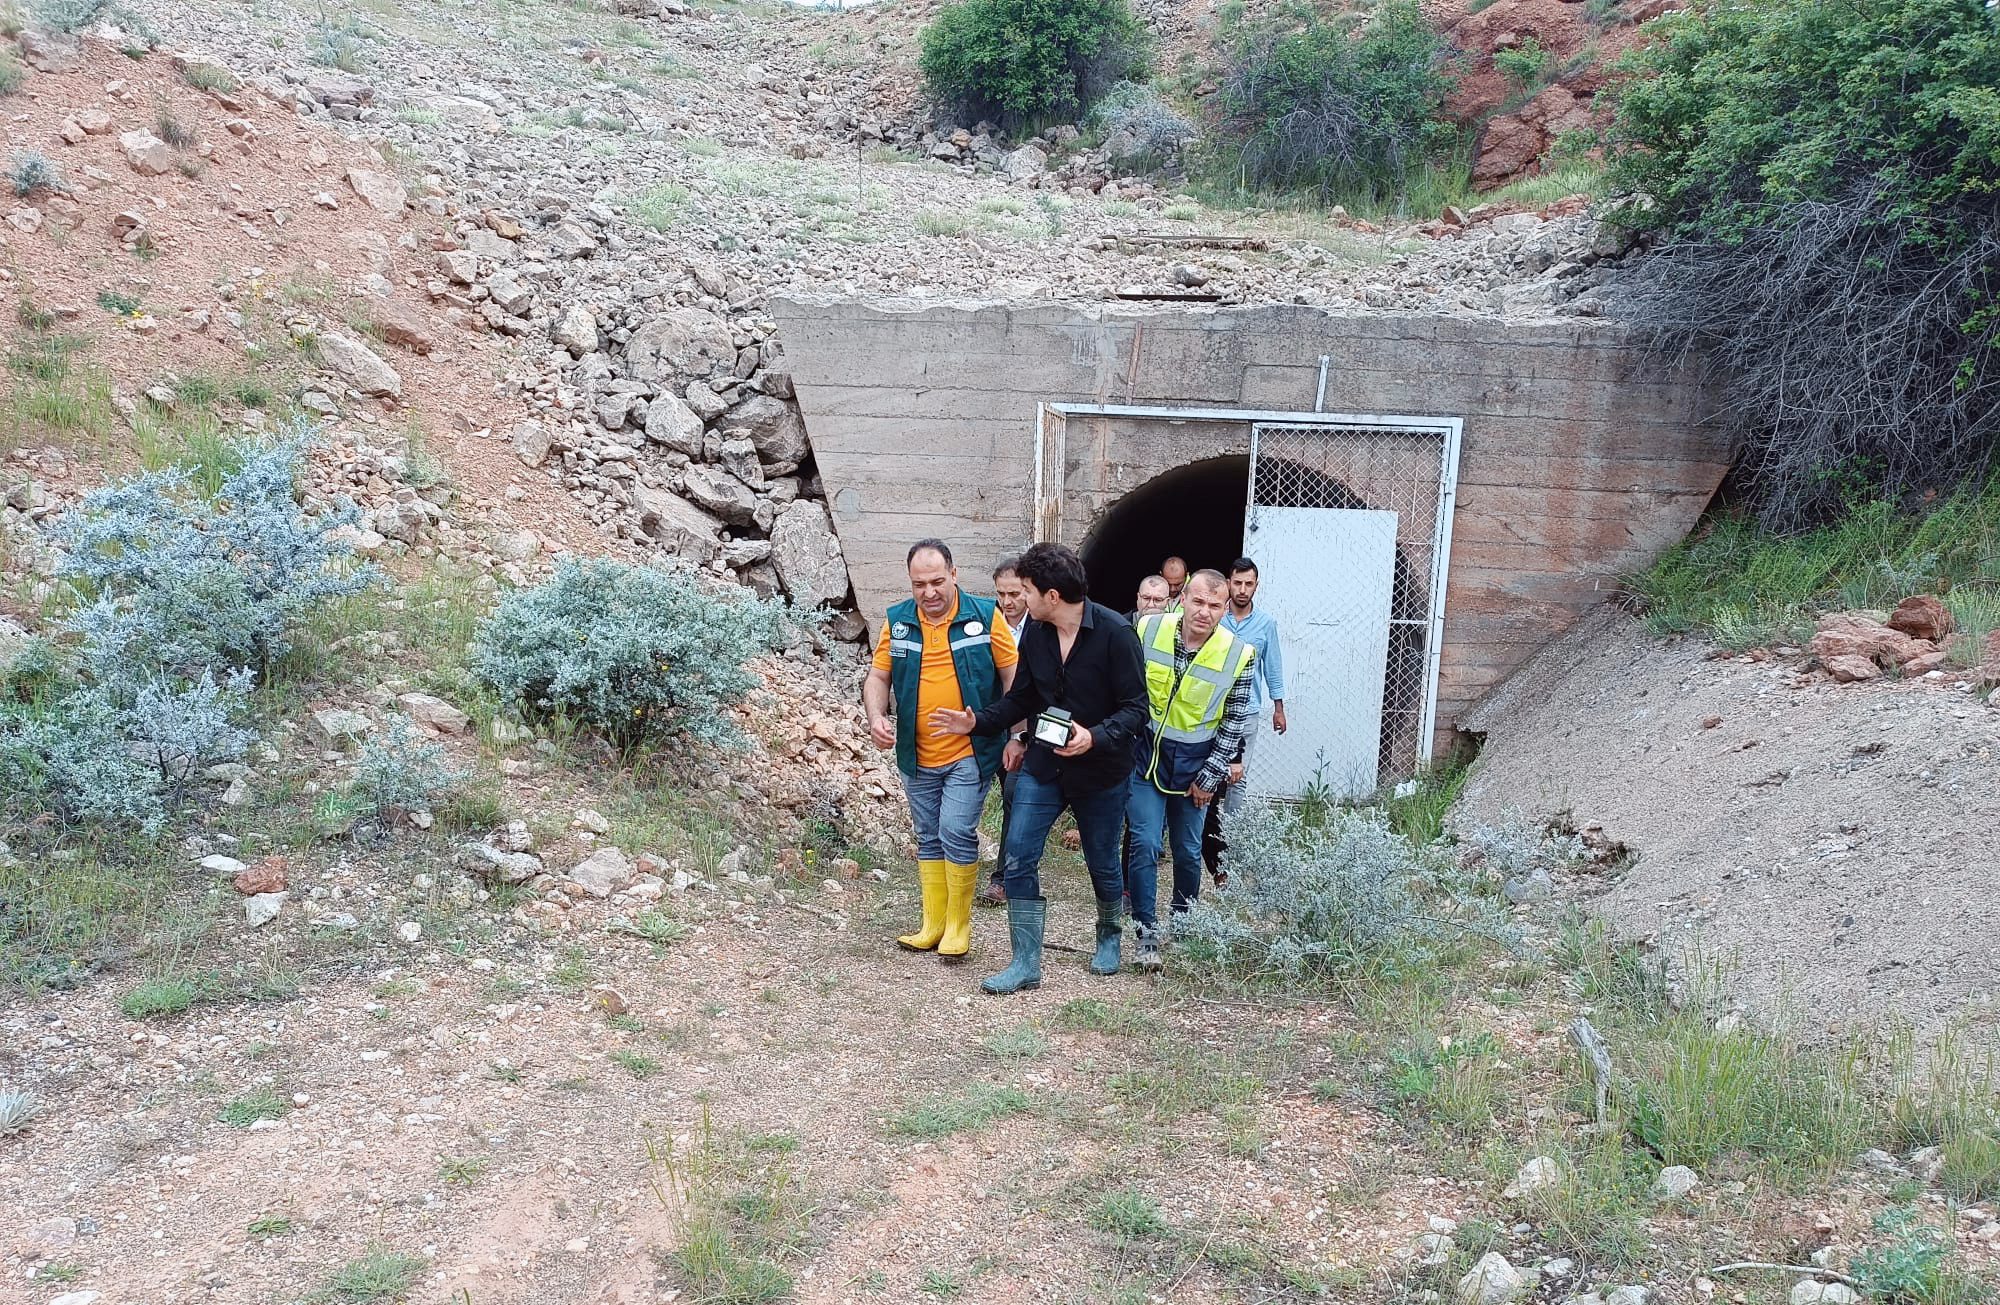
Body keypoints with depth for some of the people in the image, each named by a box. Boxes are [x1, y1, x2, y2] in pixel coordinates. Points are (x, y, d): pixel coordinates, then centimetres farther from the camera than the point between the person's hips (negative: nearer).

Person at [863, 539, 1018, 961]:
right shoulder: (897, 621, 2)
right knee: (929, 840, 12)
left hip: (970, 753, -4)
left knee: (957, 832, -12)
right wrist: (876, 717, -11)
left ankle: (959, 926, 2)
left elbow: (1013, 677, -2)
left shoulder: (985, 616, -6)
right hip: (917, 758, 4)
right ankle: (933, 926, 20)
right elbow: (878, 677, 8)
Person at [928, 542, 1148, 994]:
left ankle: (1109, 936, 42)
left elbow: (1136, 708, -18)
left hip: (1101, 771, -4)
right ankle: (1026, 963, 3)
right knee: (1018, 858, -6)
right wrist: (978, 721, -4)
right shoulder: (1034, 634, -2)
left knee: (1103, 864, 14)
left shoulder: (1114, 633, -19)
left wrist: (1095, 737, -33)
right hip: (1042, 767, 4)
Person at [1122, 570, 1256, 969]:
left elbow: (1233, 723, -4)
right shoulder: (1147, 631, -12)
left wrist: (1209, 778, -4)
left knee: (1188, 851, 12)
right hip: (1144, 752, -1)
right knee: (1145, 843, -9)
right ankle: (1147, 933, 1)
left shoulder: (1238, 654, -13)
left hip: (1194, 760, 1)